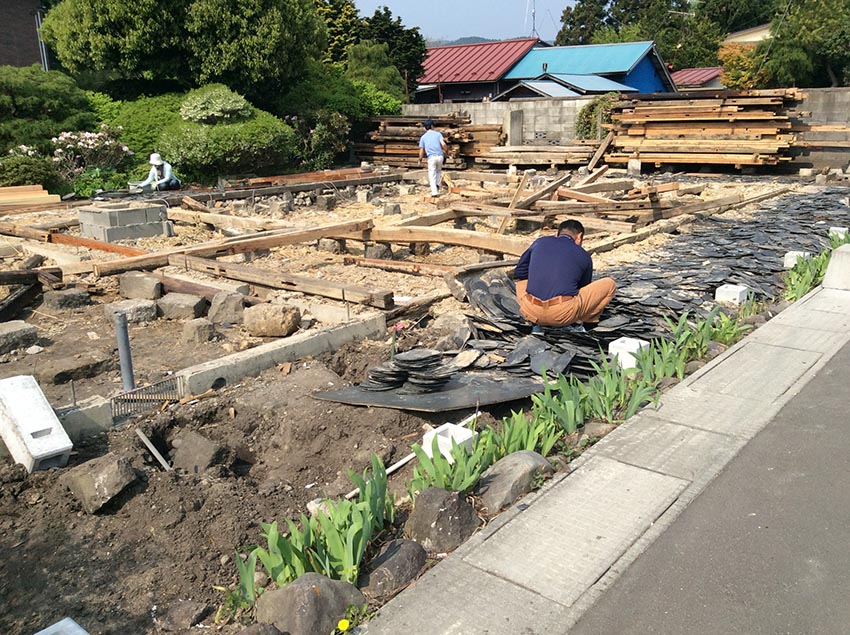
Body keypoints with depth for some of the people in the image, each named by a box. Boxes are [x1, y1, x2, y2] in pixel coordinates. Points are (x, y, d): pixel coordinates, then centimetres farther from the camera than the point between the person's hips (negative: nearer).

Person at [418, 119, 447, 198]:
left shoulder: (423, 137, 10)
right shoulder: (438, 134, 8)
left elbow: (421, 151, 8)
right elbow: (443, 144, -6)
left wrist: (420, 159, 25)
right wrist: (446, 150, 14)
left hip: (431, 157, -1)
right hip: (440, 156, 1)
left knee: (432, 175, 3)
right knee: (439, 171, 27)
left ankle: (434, 192, -6)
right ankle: (437, 184, 10)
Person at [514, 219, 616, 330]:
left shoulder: (540, 242, 19)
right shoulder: (584, 256, 16)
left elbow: (518, 274, 30)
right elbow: (584, 288, 31)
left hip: (531, 312, 3)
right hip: (563, 314, -2)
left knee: (521, 280, 38)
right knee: (609, 284, 17)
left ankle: (537, 323, 17)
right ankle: (576, 322, 10)